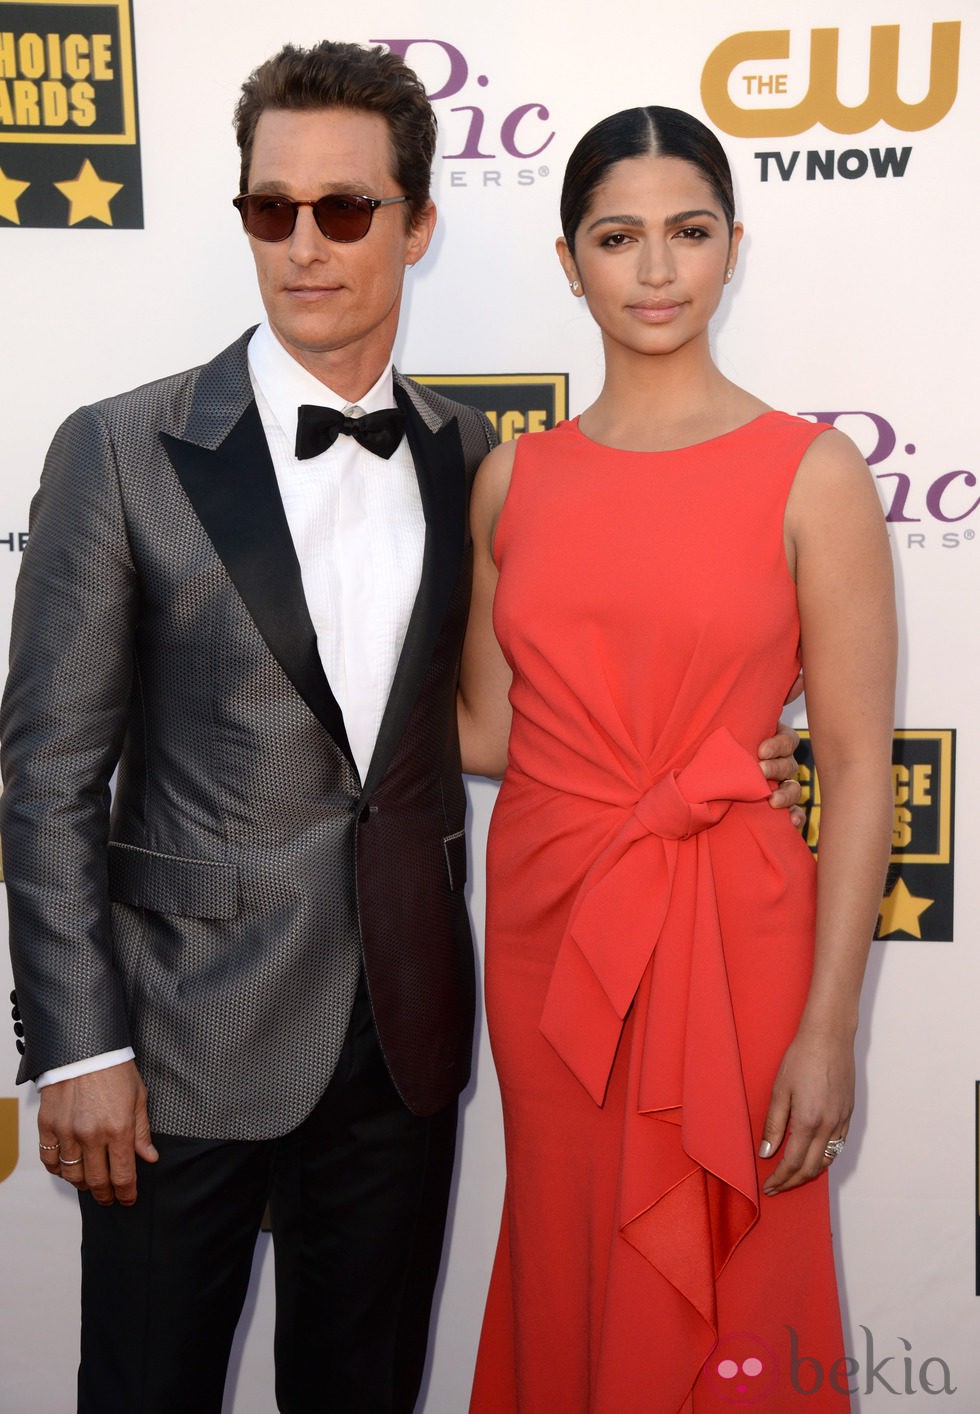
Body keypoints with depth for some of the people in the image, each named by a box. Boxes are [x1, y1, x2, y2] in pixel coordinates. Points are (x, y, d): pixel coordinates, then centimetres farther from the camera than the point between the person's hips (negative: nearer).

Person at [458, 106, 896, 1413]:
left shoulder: (814, 474, -6)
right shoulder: (513, 480, 4)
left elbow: (857, 766, -8)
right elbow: (489, 732, 8)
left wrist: (828, 1026, -11)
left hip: (730, 932, -3)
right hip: (546, 924, 3)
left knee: (722, 1302, 12)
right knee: (565, 1268, 18)